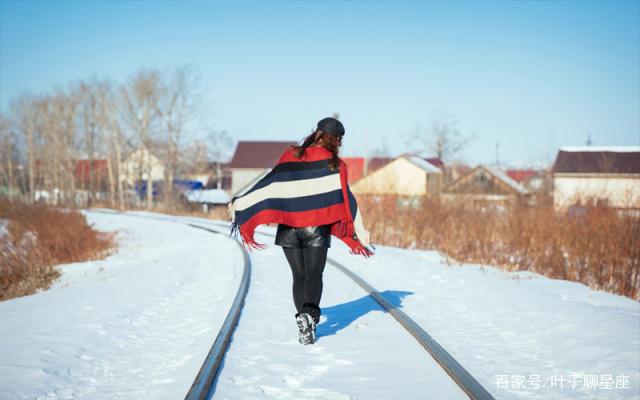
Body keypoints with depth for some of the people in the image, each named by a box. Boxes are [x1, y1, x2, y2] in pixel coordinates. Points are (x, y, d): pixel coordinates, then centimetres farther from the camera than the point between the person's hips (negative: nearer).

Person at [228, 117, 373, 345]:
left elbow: (268, 185, 1)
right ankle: (309, 314, -26)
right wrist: (360, 231, -2)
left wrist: (239, 204, 10)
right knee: (314, 275, 0)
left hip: (288, 229, 2)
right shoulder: (334, 164, -2)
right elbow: (345, 198, -5)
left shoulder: (290, 157, 4)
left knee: (299, 276, 14)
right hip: (317, 229, -2)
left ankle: (303, 319, 3)